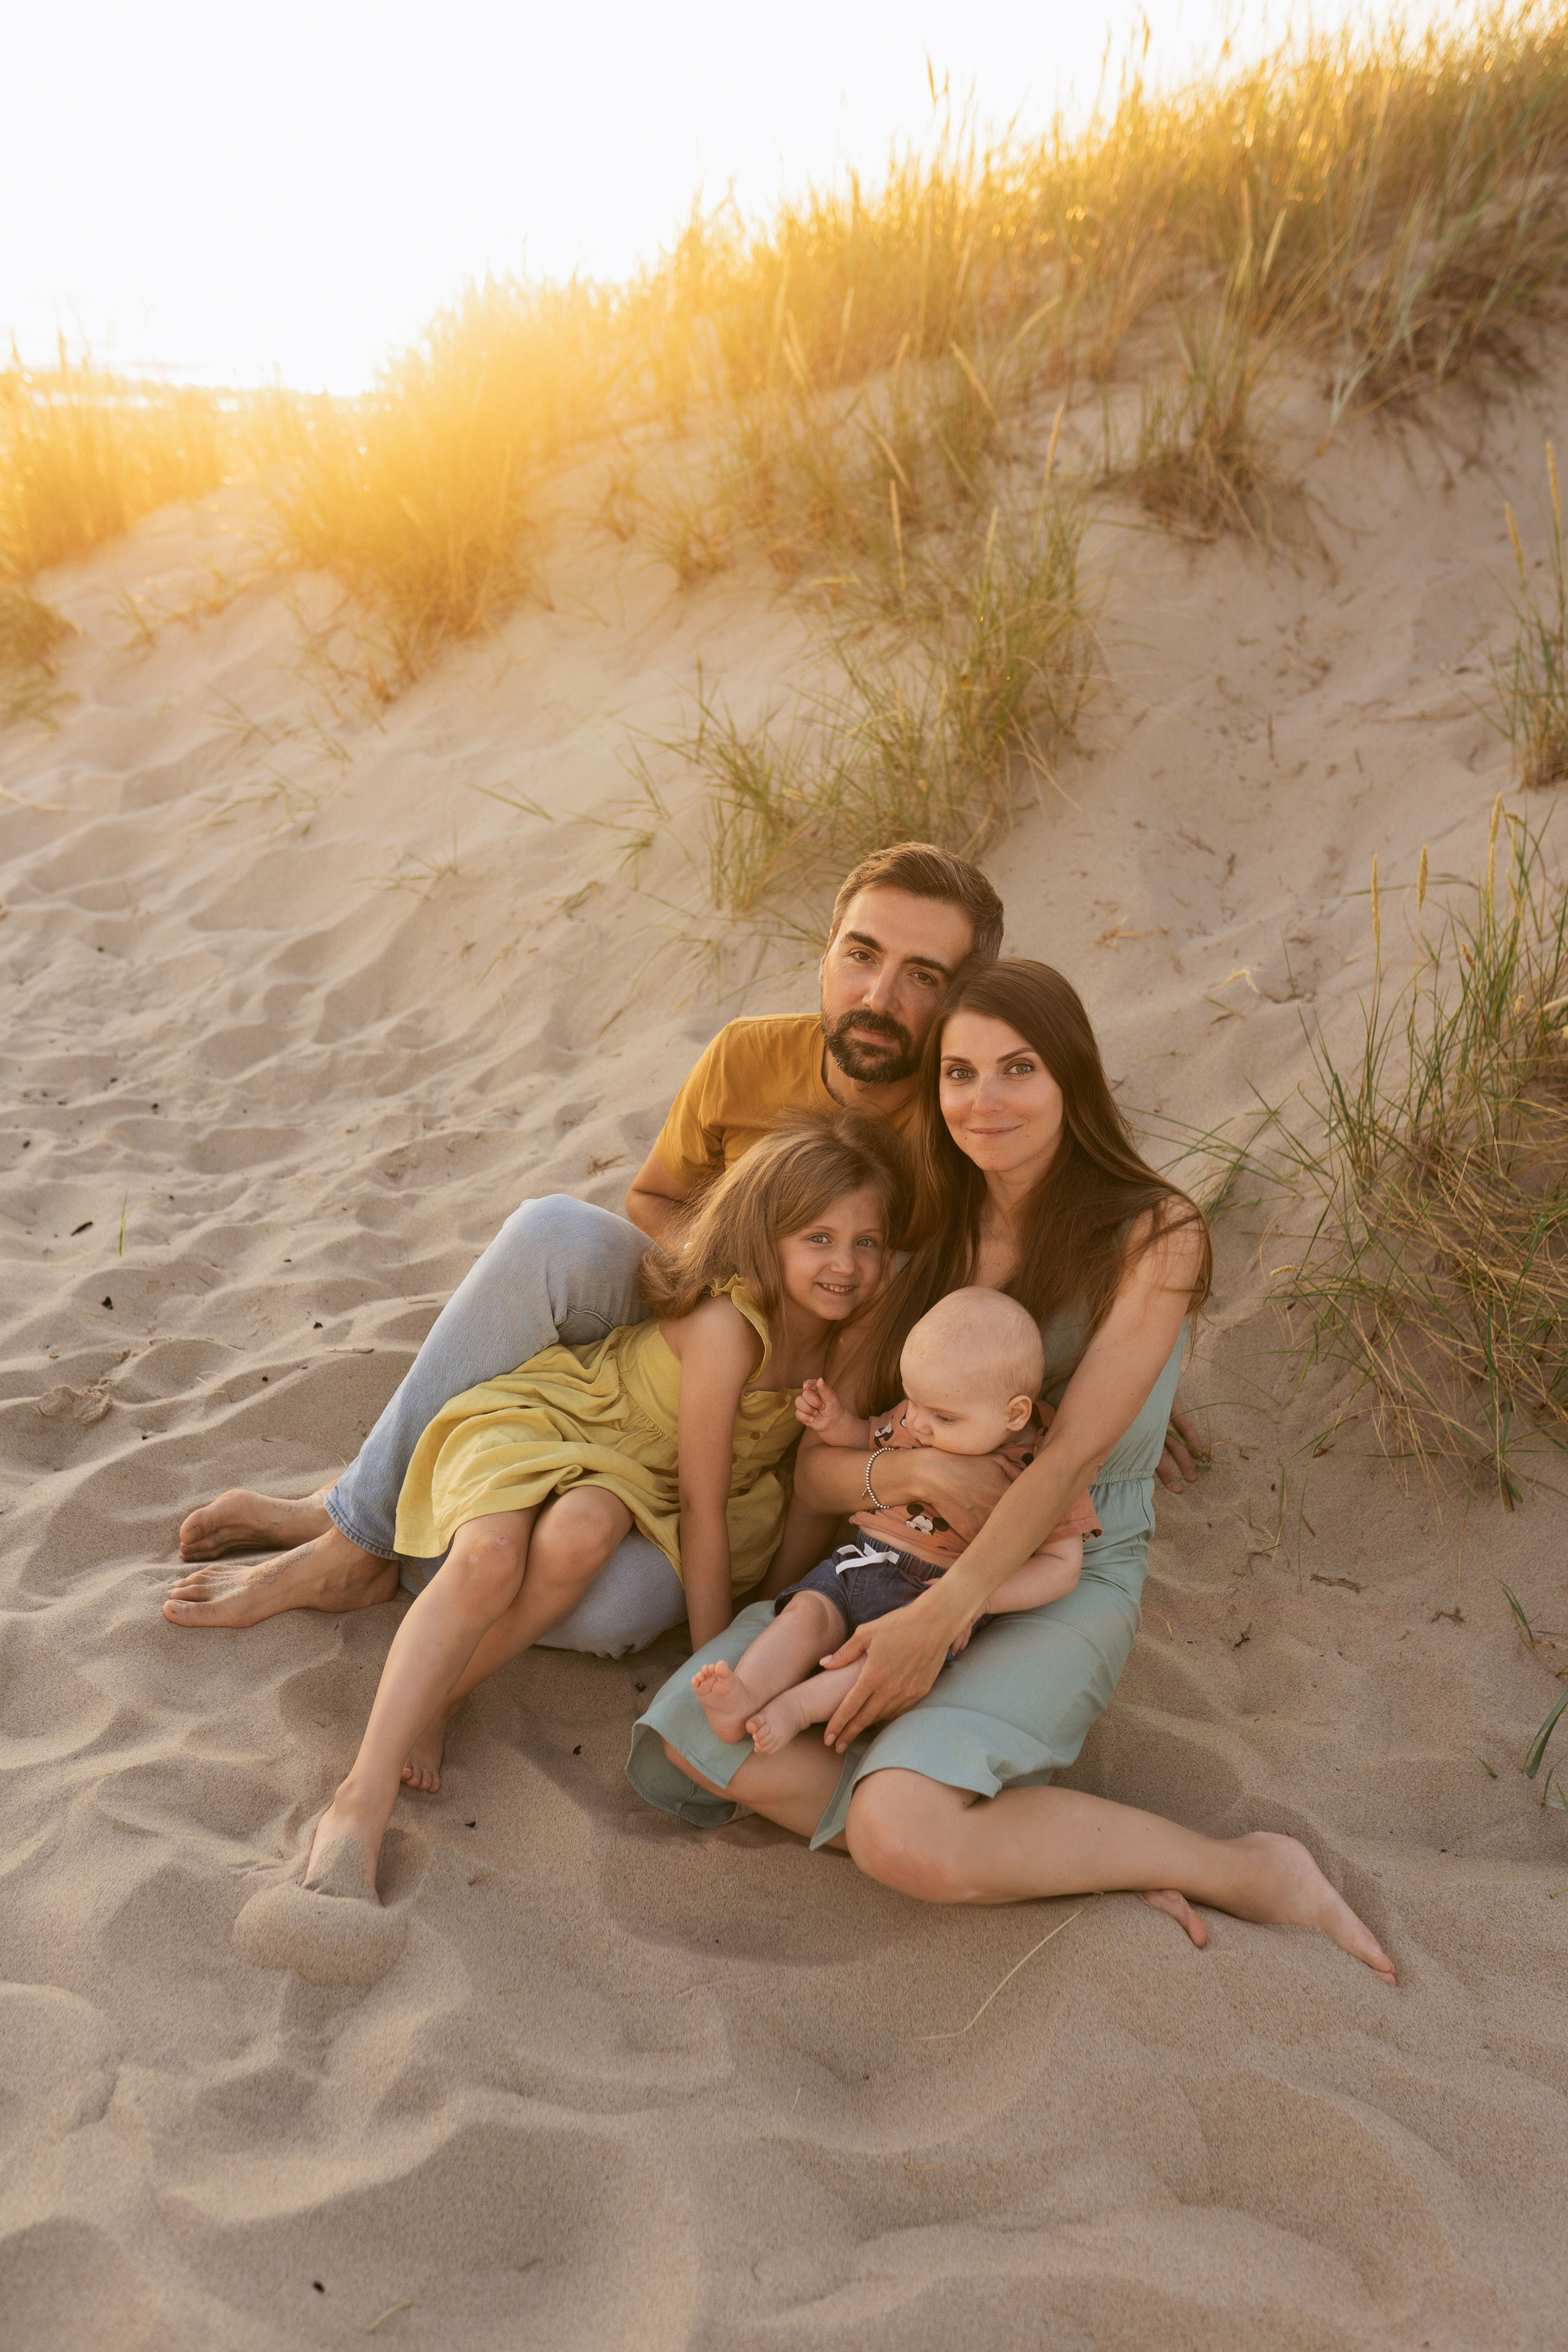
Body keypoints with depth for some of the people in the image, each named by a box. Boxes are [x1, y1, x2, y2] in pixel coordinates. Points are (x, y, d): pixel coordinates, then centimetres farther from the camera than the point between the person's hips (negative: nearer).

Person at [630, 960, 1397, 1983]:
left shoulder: (1152, 1234, -7)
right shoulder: (925, 1243, 7)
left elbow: (1072, 1453, -15)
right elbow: (817, 1465, 3)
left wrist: (938, 1617, -25)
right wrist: (918, 1469, -20)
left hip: (1067, 1581, -5)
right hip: (901, 1555, 6)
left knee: (897, 1832, -30)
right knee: (690, 1739, -18)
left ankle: (1247, 1869, -10)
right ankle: (1066, 1849, -15)